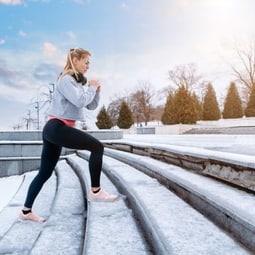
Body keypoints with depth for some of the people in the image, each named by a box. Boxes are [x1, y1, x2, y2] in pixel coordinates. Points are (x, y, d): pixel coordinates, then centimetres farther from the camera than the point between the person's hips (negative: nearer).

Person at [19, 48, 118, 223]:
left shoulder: (78, 82, 21)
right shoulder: (66, 80, -9)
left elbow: (91, 106, 21)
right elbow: (80, 101, -23)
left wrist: (96, 91, 5)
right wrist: (91, 88, -7)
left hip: (55, 129, 10)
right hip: (57, 127, -10)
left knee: (45, 173, 12)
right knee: (97, 147, -16)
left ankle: (26, 210, 21)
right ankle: (95, 191, -12)